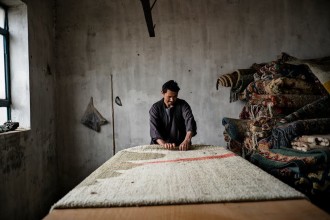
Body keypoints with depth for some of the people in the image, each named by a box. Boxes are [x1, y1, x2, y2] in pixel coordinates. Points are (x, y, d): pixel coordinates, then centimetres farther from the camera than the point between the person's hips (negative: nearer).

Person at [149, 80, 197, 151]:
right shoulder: (155, 108, -2)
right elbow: (154, 129, -13)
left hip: (181, 146, 0)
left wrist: (187, 141, -34)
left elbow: (190, 121, -16)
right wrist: (164, 144, -31)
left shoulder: (183, 105, -2)